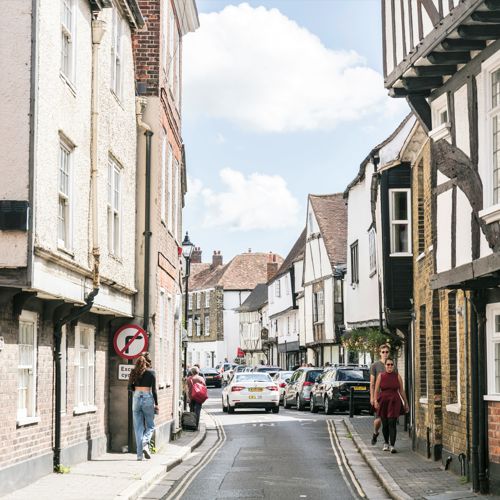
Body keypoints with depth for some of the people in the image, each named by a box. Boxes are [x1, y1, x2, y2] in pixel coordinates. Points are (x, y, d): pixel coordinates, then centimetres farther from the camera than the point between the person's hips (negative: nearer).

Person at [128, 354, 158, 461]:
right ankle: (145, 444, -17)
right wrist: (156, 403, 1)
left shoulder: (135, 372, 6)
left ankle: (139, 454, 4)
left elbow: (130, 387, 7)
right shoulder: (151, 372, -3)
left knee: (138, 427, 7)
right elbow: (153, 389, -5)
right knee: (150, 426, 10)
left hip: (136, 398, 3)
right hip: (148, 398, -3)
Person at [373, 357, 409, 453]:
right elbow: (376, 390, -1)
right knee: (385, 424, 9)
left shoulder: (397, 376, 3)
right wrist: (375, 401, -14)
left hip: (394, 402, -1)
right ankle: (386, 443, 29)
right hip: (383, 401, 1)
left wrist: (406, 403, 9)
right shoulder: (380, 376, 3)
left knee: (392, 423, -12)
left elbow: (401, 390, 8)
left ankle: (392, 446, -15)